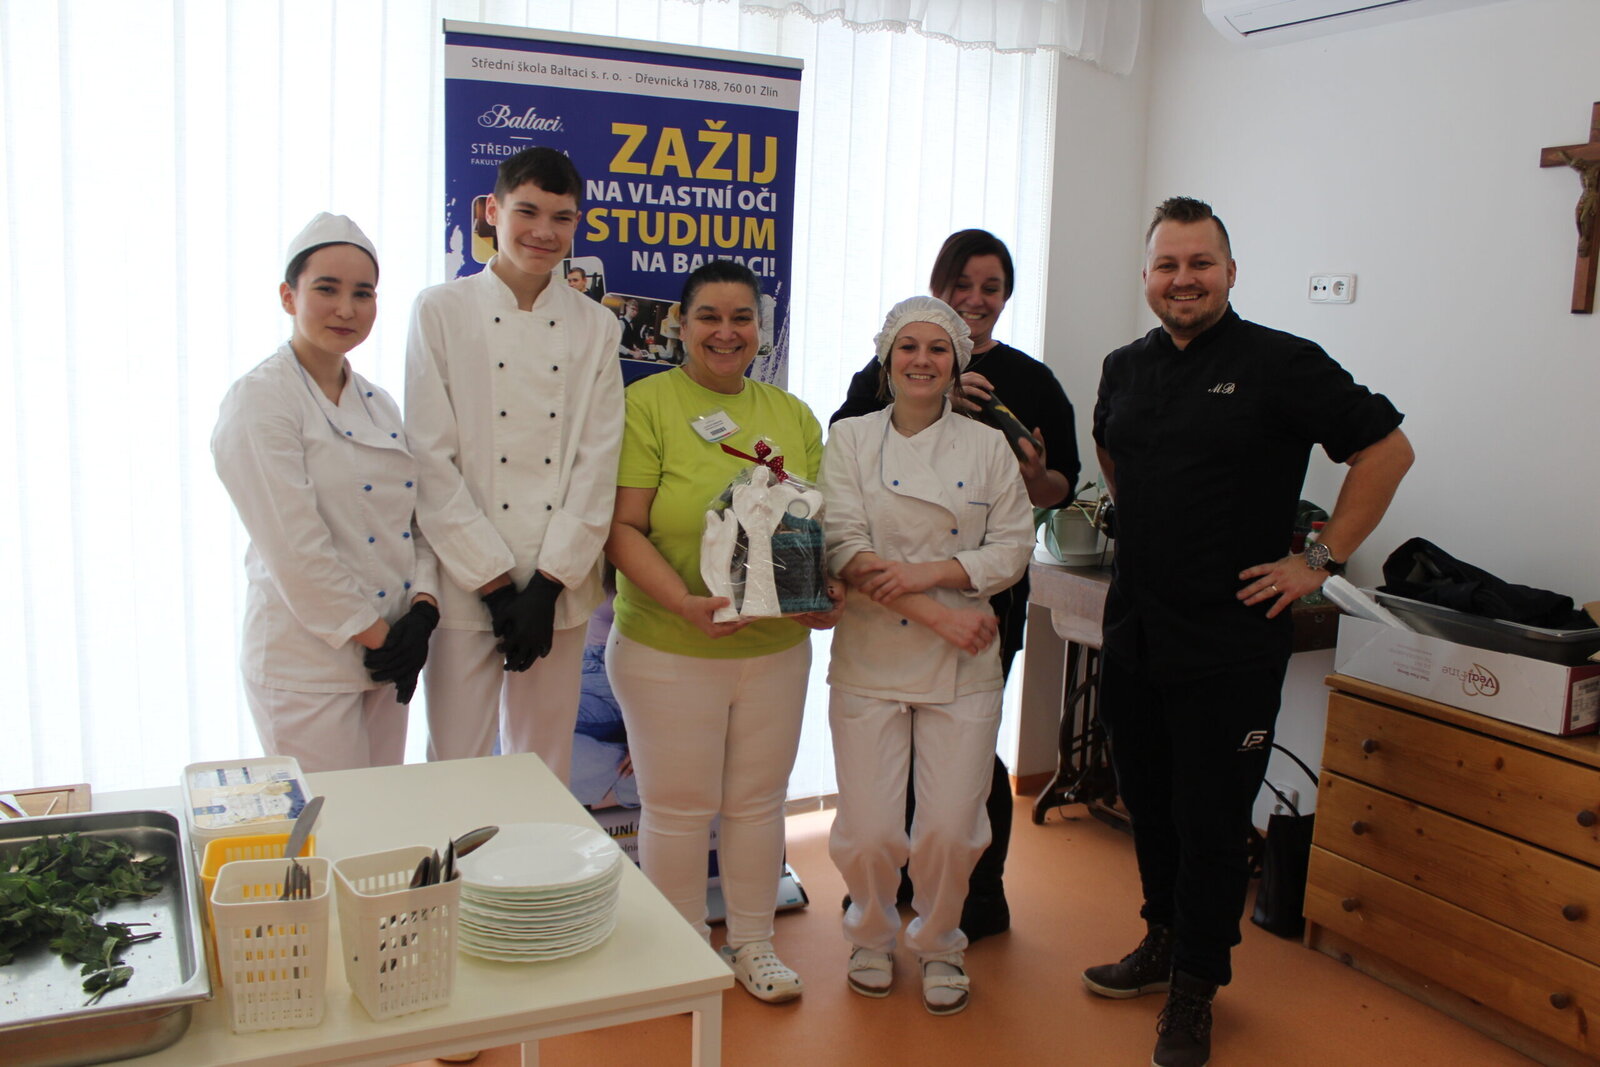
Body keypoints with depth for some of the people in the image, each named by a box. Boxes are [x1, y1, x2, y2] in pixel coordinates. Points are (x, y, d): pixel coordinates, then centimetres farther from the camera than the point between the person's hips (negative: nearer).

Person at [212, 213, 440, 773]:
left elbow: (420, 517, 9)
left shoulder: (377, 404, 11)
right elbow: (294, 549, -18)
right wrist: (375, 635, -13)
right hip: (306, 664, -7)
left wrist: (422, 610, -7)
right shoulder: (260, 401, -11)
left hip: (383, 655, 7)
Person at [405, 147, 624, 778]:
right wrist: (493, 583, -10)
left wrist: (547, 585, -7)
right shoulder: (441, 312, -1)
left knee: (546, 768, 12)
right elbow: (431, 460, -7)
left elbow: (598, 464, 1)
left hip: (561, 589, 3)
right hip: (464, 584, -2)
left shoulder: (595, 328, 7)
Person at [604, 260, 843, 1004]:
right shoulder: (648, 403, -7)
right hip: (669, 651, -4)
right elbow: (622, 528, -13)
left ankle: (752, 943, 35)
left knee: (758, 800, 16)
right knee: (678, 807, 9)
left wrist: (826, 590, -7)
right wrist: (685, 602, -25)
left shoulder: (792, 415, 8)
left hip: (778, 647, 5)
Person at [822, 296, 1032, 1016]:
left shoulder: (988, 447, 5)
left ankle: (938, 945, 30)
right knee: (869, 832, -1)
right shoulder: (851, 440, 1)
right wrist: (940, 613, -16)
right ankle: (872, 935, 31)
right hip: (871, 660, -1)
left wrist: (933, 572, -15)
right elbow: (844, 549, -9)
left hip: (964, 668, 1)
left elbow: (1014, 546, 1)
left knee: (951, 828, 0)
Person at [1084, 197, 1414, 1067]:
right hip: (1132, 632, 6)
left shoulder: (1280, 364, -10)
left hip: (1229, 642, -5)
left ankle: (1194, 986, 21)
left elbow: (1387, 449, -7)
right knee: (1147, 803, 17)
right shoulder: (1125, 368, 7)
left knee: (1212, 819, 4)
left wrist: (1319, 561, -9)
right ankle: (1163, 940, 36)